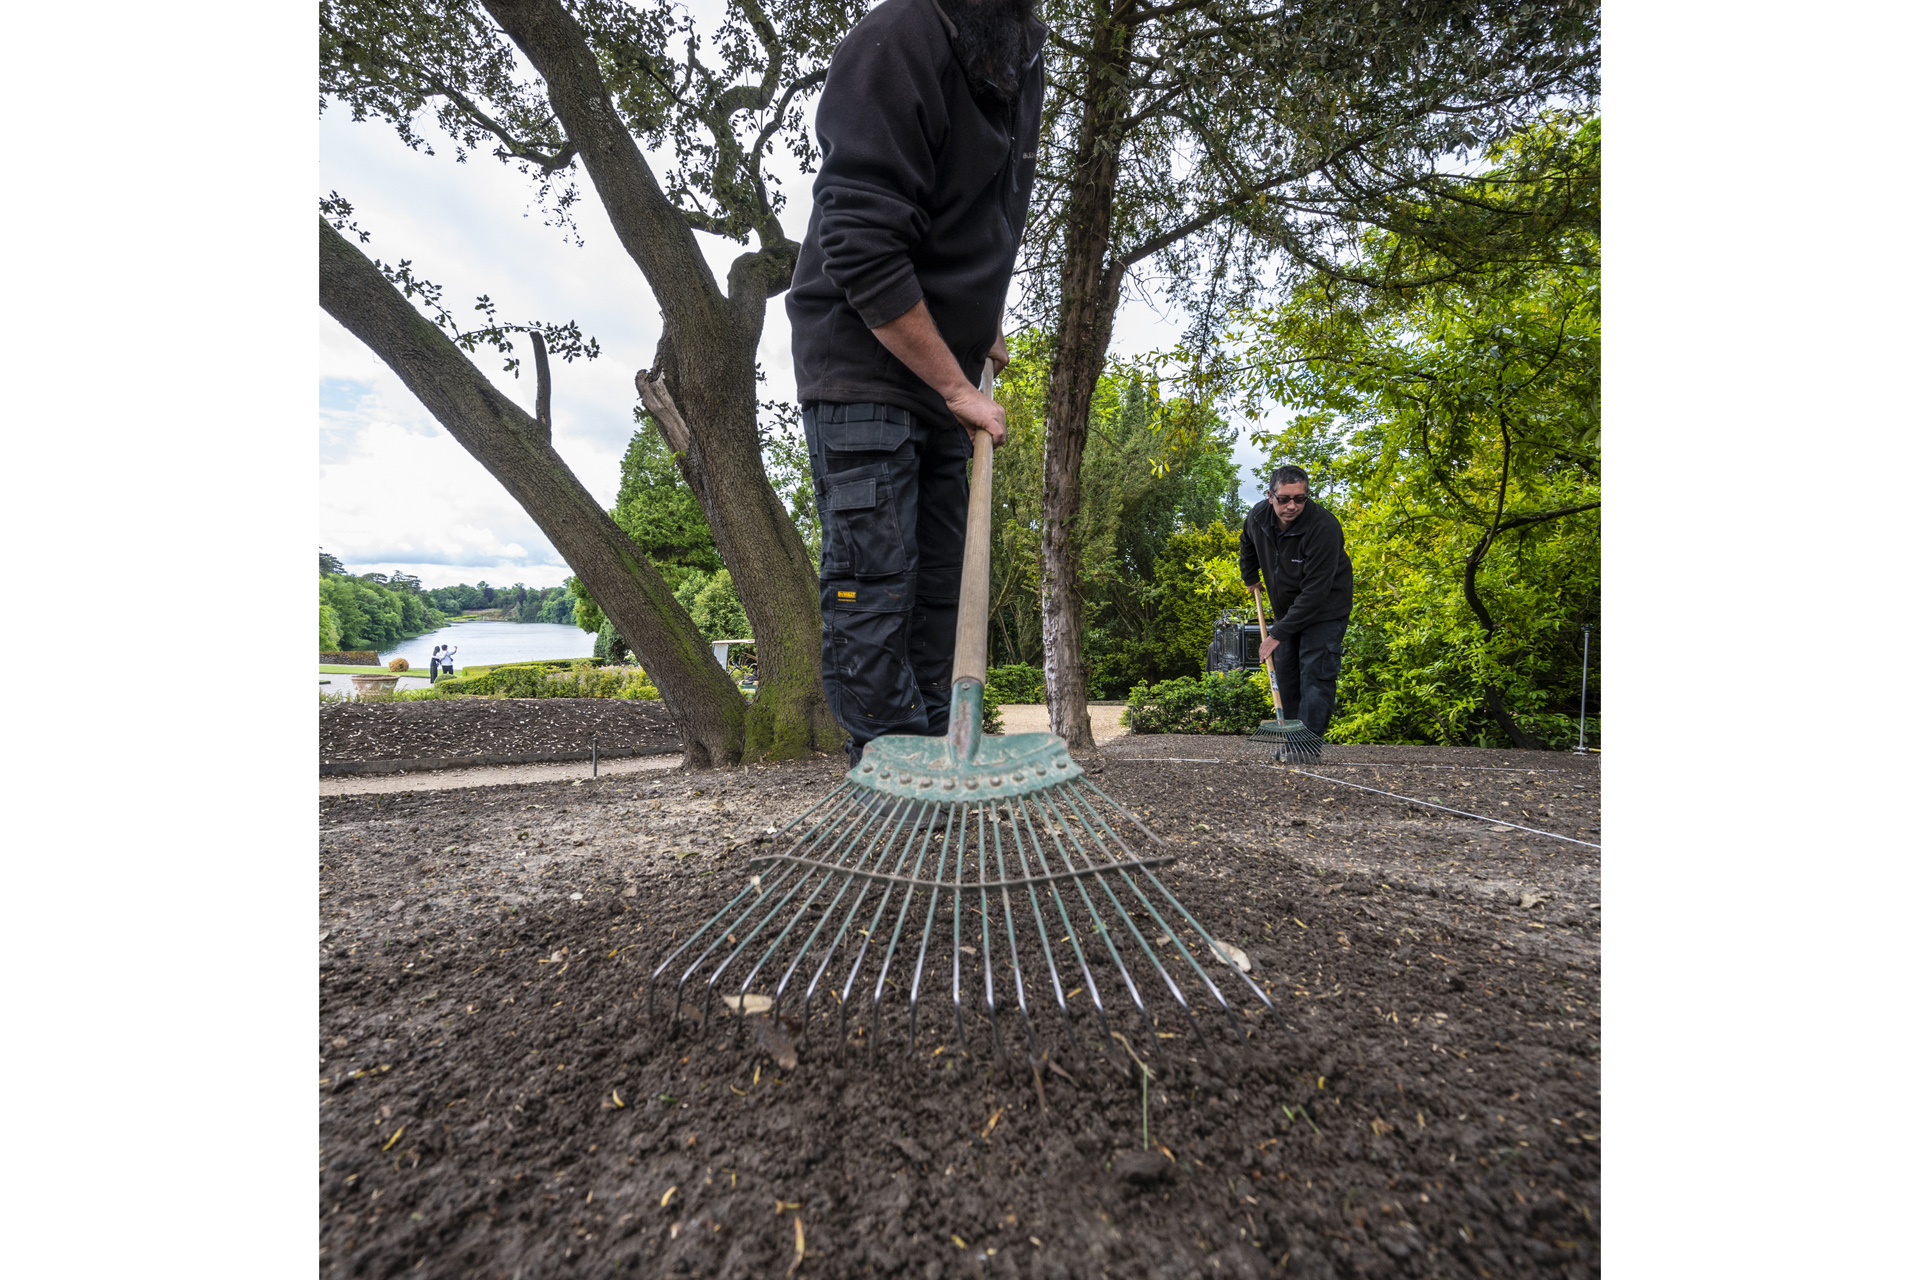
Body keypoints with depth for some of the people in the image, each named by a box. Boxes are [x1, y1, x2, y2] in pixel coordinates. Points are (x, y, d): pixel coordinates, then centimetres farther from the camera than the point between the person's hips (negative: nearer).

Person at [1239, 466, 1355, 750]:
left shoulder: (1324, 528, -29)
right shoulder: (1258, 516, -10)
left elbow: (1315, 591, -31)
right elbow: (1247, 543, 18)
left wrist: (1279, 633, -30)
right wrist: (1250, 577, 21)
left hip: (1324, 611, -6)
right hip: (1285, 608, 7)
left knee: (1316, 676, -12)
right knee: (1284, 673, 10)